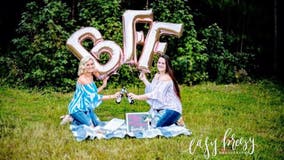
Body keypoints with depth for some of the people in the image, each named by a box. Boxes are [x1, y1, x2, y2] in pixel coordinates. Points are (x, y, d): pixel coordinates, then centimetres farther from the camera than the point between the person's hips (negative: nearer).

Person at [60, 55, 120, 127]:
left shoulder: (91, 76, 1)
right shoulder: (82, 79, -26)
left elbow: (93, 92, 6)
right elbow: (94, 96, -30)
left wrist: (103, 85, -8)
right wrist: (112, 96, -32)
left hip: (86, 107, 9)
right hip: (77, 108, -9)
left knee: (97, 123, 10)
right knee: (91, 126, -11)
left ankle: (72, 118, 19)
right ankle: (71, 118, 5)